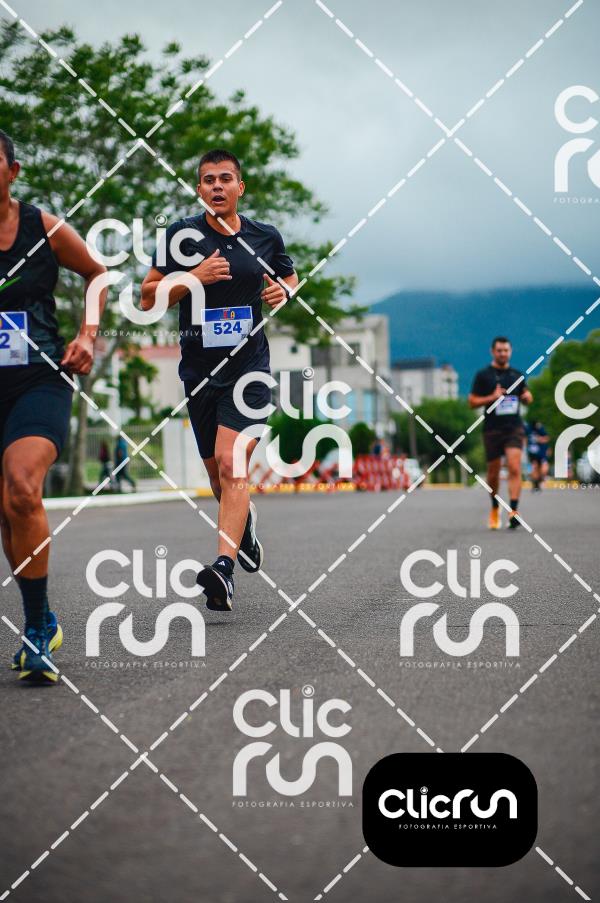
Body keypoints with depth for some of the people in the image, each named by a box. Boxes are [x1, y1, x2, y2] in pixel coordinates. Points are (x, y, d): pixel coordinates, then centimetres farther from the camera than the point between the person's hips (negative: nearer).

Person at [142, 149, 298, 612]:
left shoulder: (266, 237, 4)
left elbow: (289, 276, 22)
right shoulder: (181, 235, 0)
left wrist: (284, 291, -2)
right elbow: (149, 297, 0)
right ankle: (245, 521, 47)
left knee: (232, 466, -18)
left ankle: (224, 569, -25)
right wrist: (193, 277, -15)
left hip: (249, 366, -2)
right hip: (199, 369, 2)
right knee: (217, 472, 15)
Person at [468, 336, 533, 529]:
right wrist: (492, 397, -14)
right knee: (493, 472, 8)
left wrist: (527, 397, -1)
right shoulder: (483, 375, 2)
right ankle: (495, 508, 32)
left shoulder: (517, 375, 11)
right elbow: (472, 401, 1)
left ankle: (514, 511, -22)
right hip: (492, 429, -1)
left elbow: (527, 398, 23)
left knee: (514, 468, -16)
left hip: (514, 428, 1)